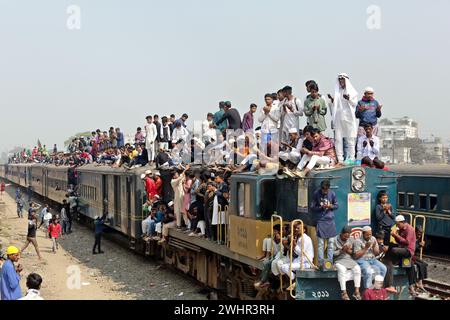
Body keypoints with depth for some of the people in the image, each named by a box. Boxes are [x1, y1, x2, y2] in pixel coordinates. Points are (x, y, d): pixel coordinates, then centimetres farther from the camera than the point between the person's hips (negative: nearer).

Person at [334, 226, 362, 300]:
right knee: (342, 269, -36)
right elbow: (333, 253, -7)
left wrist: (349, 251, -9)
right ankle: (344, 292, -33)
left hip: (350, 260, 4)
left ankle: (357, 291, -23)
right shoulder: (336, 240, -3)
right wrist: (342, 250, -18)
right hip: (339, 260, -4)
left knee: (357, 268, -25)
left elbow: (354, 253, 13)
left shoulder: (350, 241, 11)